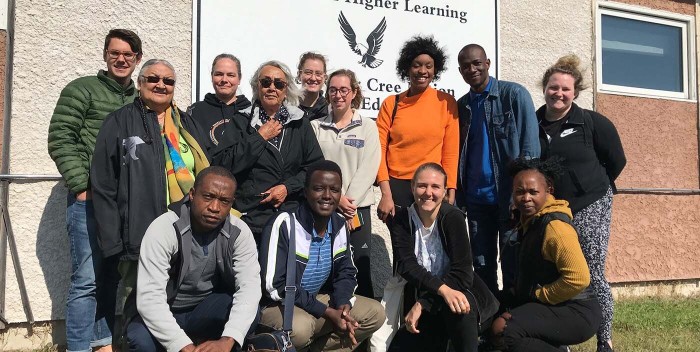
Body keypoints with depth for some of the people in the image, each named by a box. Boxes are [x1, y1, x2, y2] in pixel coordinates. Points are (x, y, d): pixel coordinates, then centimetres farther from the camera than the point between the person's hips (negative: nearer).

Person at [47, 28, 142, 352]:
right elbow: (60, 141, -7)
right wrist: (81, 186, -12)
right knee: (87, 280, -5)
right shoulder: (82, 90, 0)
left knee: (113, 277, 13)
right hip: (90, 200, -5)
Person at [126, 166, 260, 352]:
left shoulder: (240, 233, -14)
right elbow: (149, 297, -30)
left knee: (250, 312, -28)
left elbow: (249, 287, -25)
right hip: (164, 314, -1)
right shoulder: (163, 229, -23)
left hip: (208, 312, 2)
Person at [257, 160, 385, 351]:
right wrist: (327, 312, -23)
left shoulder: (339, 225, 0)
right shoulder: (284, 223, -21)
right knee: (299, 327, -37)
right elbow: (274, 286, -23)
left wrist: (343, 306, -14)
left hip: (318, 300, 7)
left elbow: (346, 273, 9)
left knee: (374, 312, -2)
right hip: (278, 305, -6)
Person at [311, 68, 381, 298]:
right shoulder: (316, 127, 9)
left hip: (357, 208, -1)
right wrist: (336, 198, -10)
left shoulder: (367, 127, 6)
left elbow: (368, 168, -2)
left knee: (360, 268, -1)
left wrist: (349, 201, -11)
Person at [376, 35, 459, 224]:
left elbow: (451, 152, 1)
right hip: (397, 186, 0)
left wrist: (450, 194, -5)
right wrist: (386, 194, -9)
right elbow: (380, 150, 0)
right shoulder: (391, 104, 3)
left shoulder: (446, 103, 1)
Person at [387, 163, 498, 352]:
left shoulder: (454, 218, -15)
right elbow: (407, 265, -19)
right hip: (419, 296, 3)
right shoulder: (401, 220, -7)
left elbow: (461, 273, -21)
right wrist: (442, 289, -36)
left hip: (457, 290, -3)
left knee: (456, 309, -36)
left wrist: (422, 304, -26)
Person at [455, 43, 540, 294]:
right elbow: (459, 155, 13)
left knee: (513, 267, 3)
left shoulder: (514, 94, -3)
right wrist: (459, 198, 4)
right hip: (476, 199, 5)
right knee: (482, 268, 11)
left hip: (509, 196, -4)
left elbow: (530, 147, -8)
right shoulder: (461, 106, 12)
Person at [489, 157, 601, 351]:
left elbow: (578, 278, -27)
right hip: (548, 304, 10)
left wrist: (539, 295, -14)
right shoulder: (530, 219, 8)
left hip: (576, 313, -10)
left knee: (501, 330, -25)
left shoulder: (554, 226, -20)